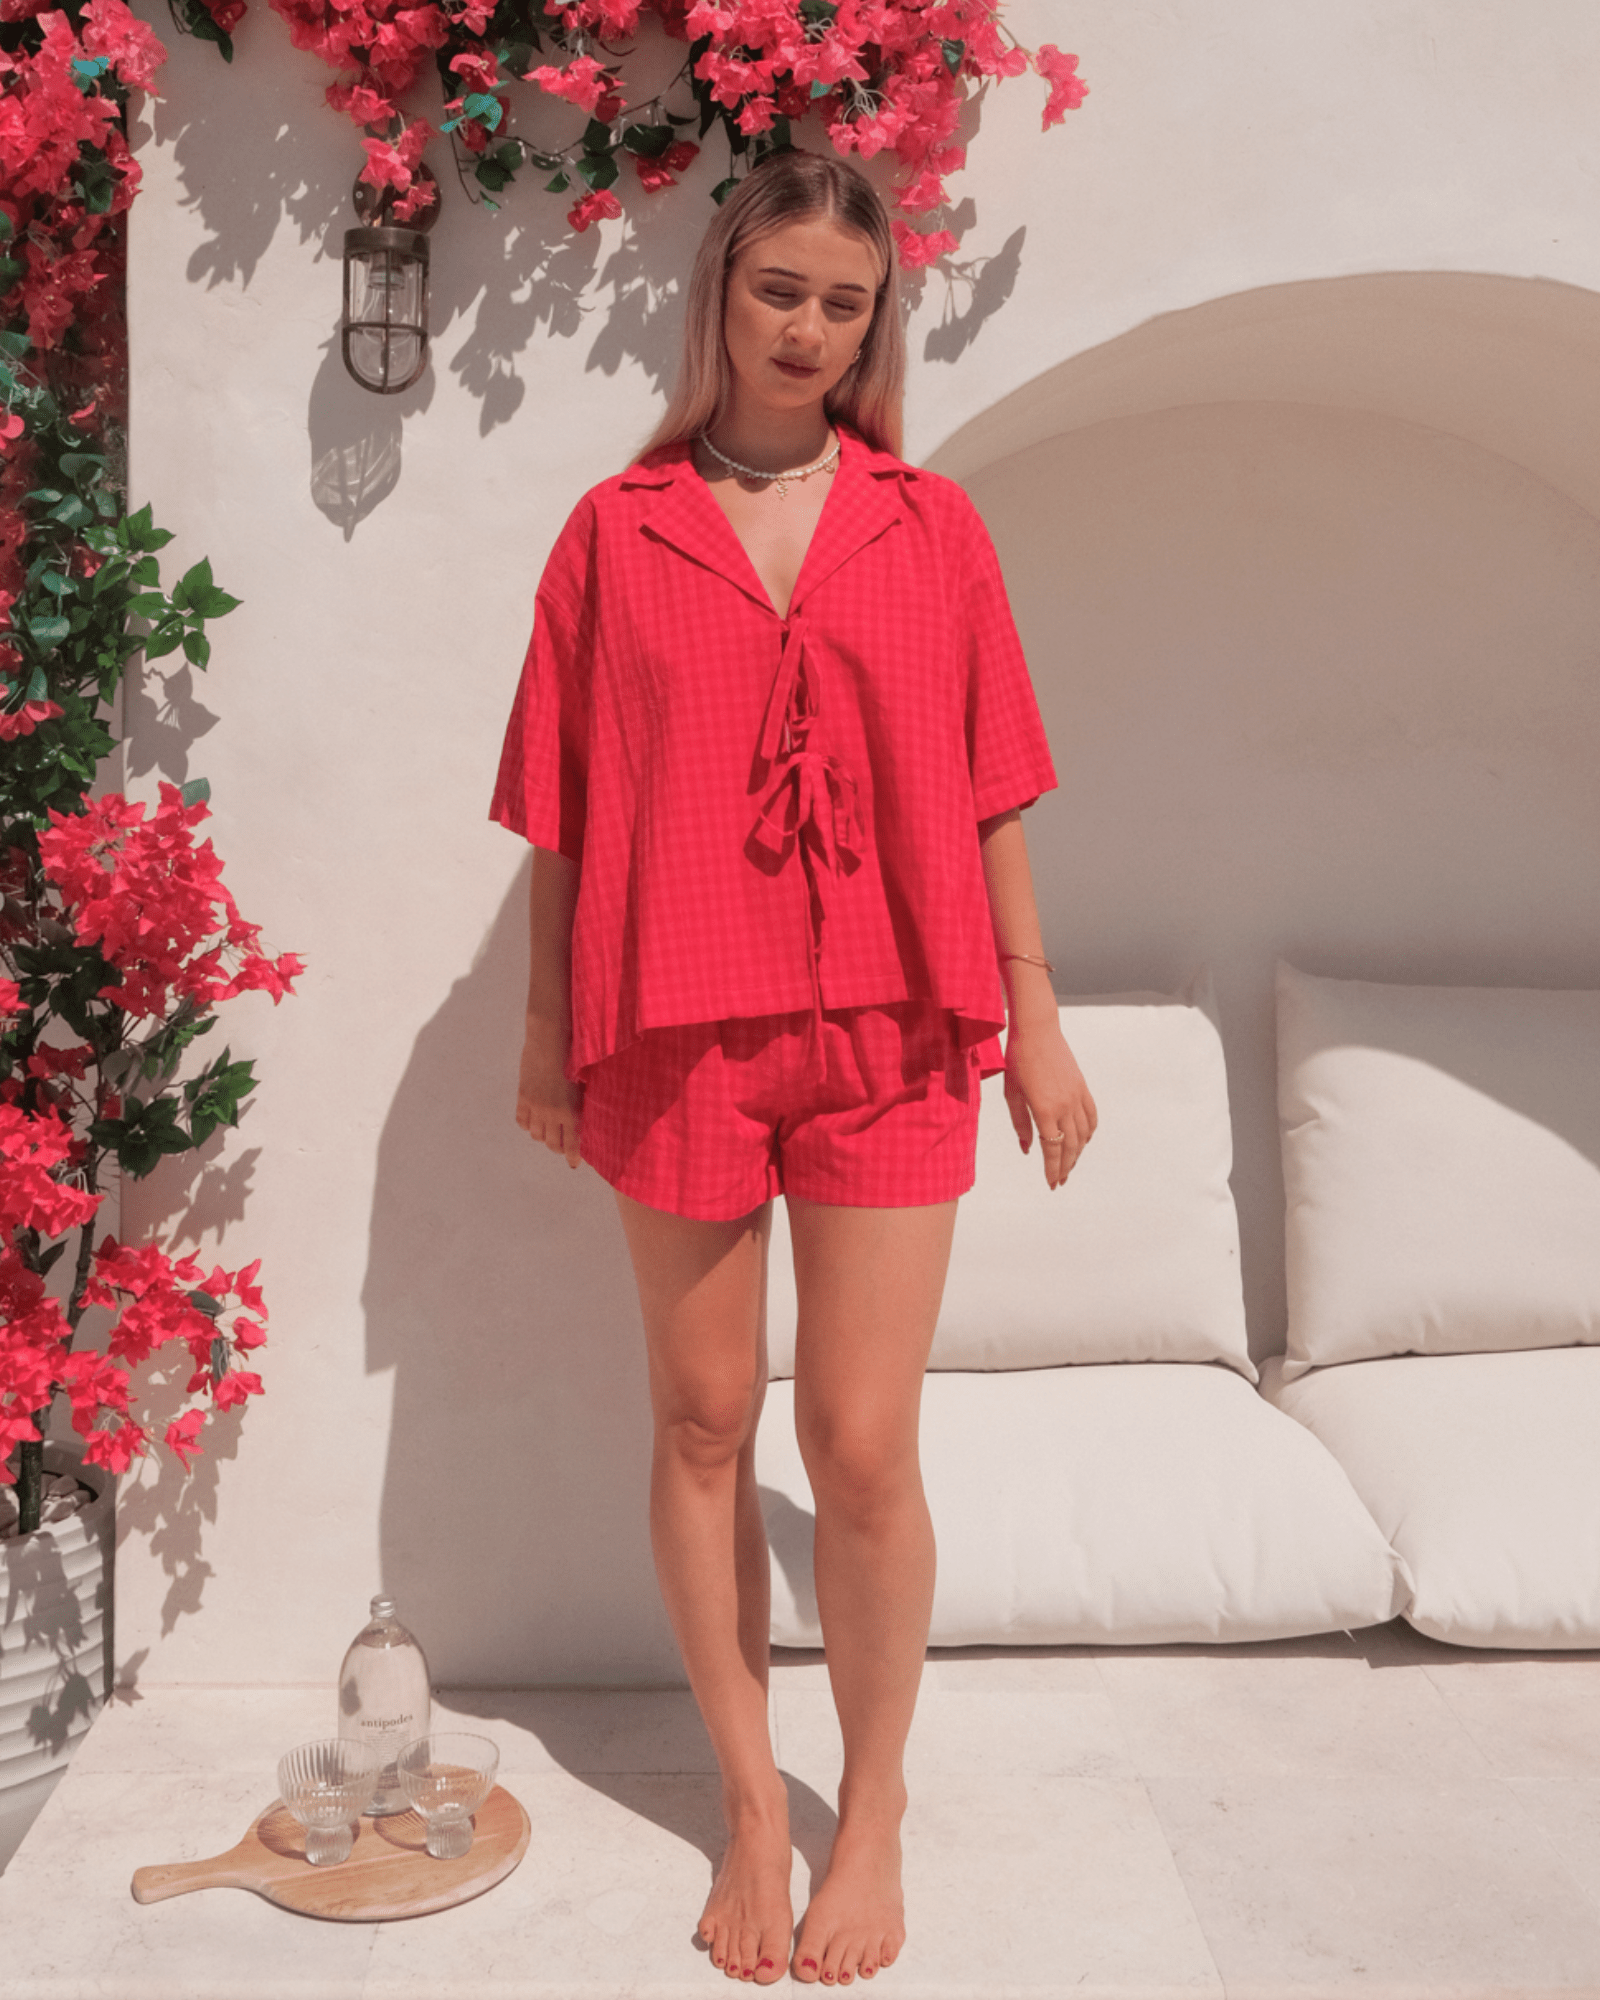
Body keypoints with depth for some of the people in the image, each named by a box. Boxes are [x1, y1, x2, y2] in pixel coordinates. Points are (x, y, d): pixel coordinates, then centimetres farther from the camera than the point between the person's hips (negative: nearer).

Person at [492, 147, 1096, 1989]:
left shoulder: (930, 527, 6)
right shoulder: (615, 532, 4)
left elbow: (985, 796, 7)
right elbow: (563, 811, 6)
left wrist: (1034, 1017, 6)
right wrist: (545, 1026, 7)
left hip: (887, 1033, 0)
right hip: (676, 1028, 1)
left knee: (861, 1445, -1)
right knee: (703, 1426, 10)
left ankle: (873, 1810, 23)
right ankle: (752, 1800, 29)